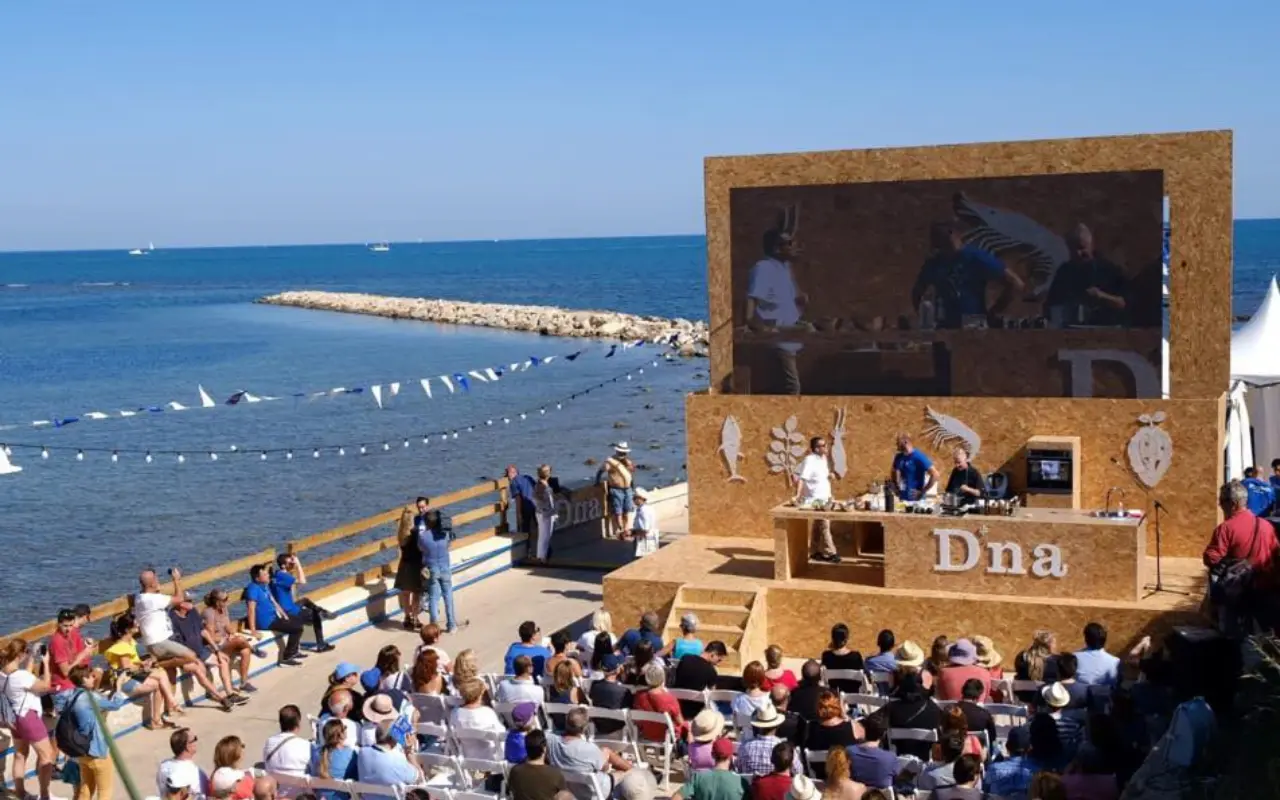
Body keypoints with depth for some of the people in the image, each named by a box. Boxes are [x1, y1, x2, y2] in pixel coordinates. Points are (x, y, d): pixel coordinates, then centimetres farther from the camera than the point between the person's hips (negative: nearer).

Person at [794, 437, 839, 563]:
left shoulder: (823, 458, 9)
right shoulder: (809, 460, -18)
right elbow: (801, 478, -25)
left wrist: (829, 475, 4)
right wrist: (798, 495, -32)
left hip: (824, 498, 9)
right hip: (816, 499, -9)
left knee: (818, 526, 13)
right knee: (824, 525, -7)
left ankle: (815, 552, 20)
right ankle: (829, 553, -2)